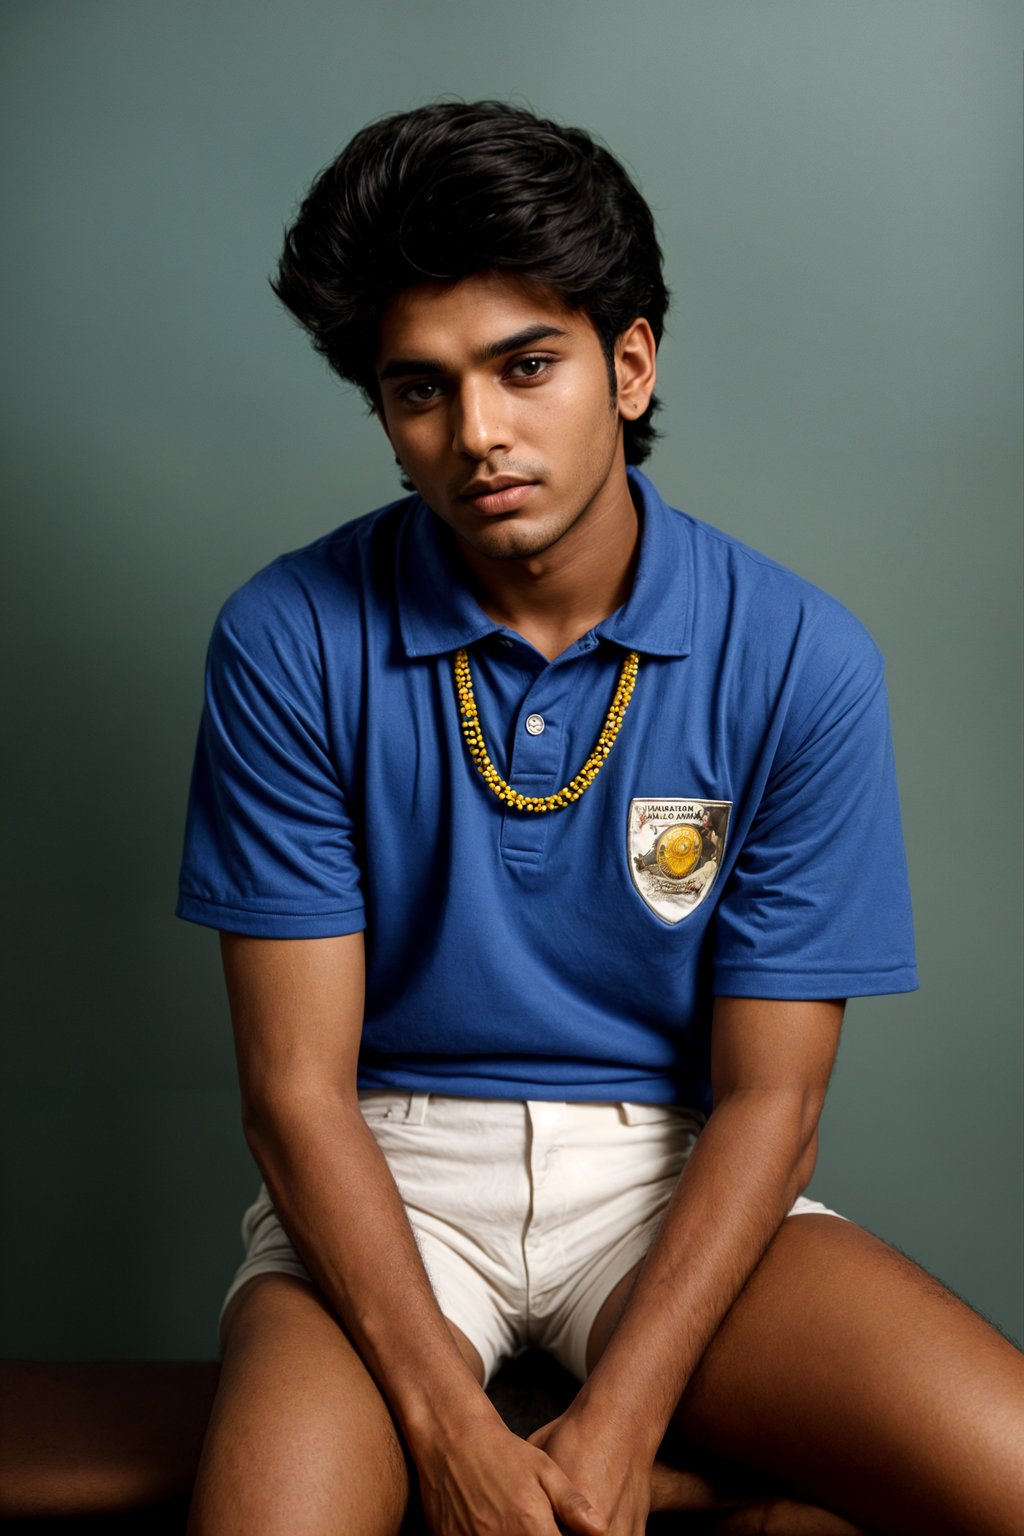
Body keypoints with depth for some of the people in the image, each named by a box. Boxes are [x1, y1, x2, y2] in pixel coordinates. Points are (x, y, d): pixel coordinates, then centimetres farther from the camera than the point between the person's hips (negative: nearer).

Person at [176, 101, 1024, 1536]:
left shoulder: (798, 662, -8)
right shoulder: (289, 642, -9)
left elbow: (767, 1095, -6)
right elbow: (297, 1083, -9)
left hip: (671, 1172, 1)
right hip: (387, 1166, -1)